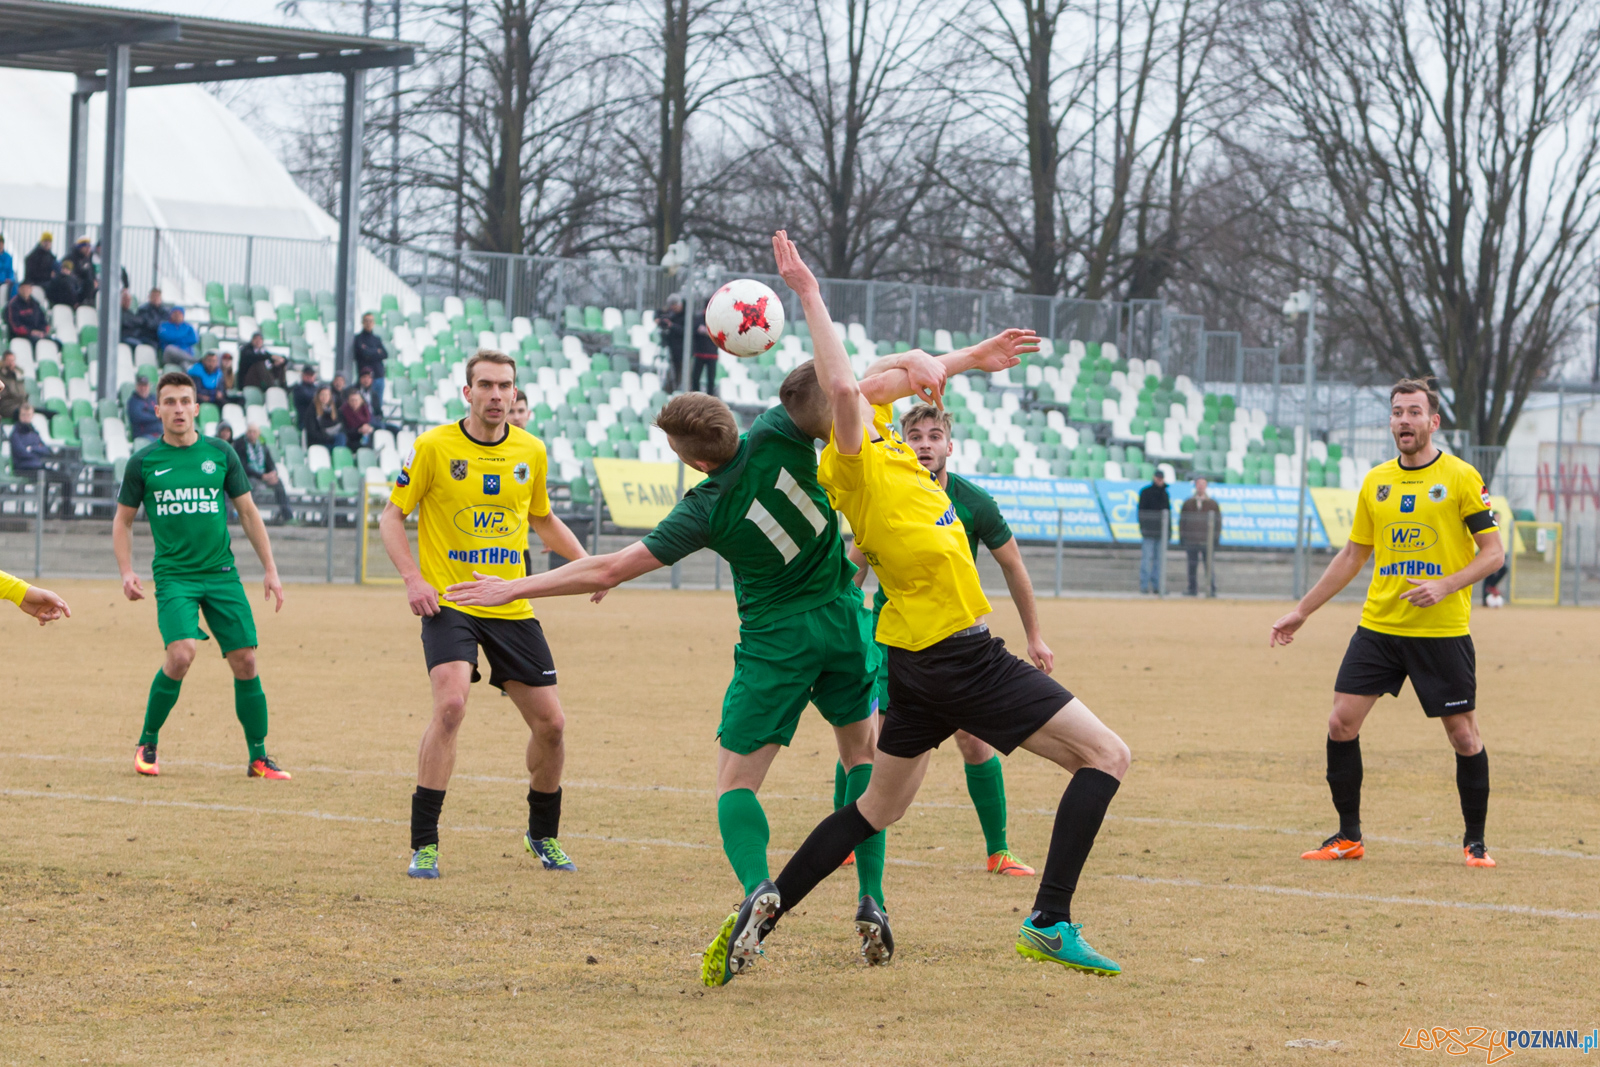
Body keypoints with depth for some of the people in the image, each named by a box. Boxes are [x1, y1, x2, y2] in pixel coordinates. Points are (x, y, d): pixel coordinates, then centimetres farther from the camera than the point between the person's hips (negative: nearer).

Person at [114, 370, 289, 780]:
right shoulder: (143, 462, 1)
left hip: (222, 573, 2)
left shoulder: (221, 454, 5)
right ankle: (147, 744, -3)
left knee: (245, 661, -3)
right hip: (174, 574, -2)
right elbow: (123, 520, 11)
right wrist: (127, 572, -3)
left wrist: (270, 570, 8)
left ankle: (258, 757, 12)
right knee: (181, 654, -23)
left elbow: (248, 514, 12)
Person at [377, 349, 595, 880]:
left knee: (550, 722, 5)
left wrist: (584, 562, 4)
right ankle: (424, 845, -17)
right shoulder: (434, 447, -6)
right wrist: (412, 578, -15)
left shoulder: (531, 451, 6)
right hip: (448, 602, -4)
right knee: (451, 703, -26)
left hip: (512, 608, 4)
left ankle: (544, 835, 30)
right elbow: (391, 517, 0)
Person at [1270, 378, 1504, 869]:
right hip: (1378, 626, 4)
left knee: (1463, 735, -1)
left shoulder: (1461, 478, -4)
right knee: (1342, 722, -3)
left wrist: (1445, 586, -21)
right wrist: (1301, 611, 18)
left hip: (1443, 632, -4)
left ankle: (1475, 841, 14)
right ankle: (1348, 837, 8)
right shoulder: (1375, 482, 9)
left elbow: (1493, 552, -5)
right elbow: (1353, 555, 19)